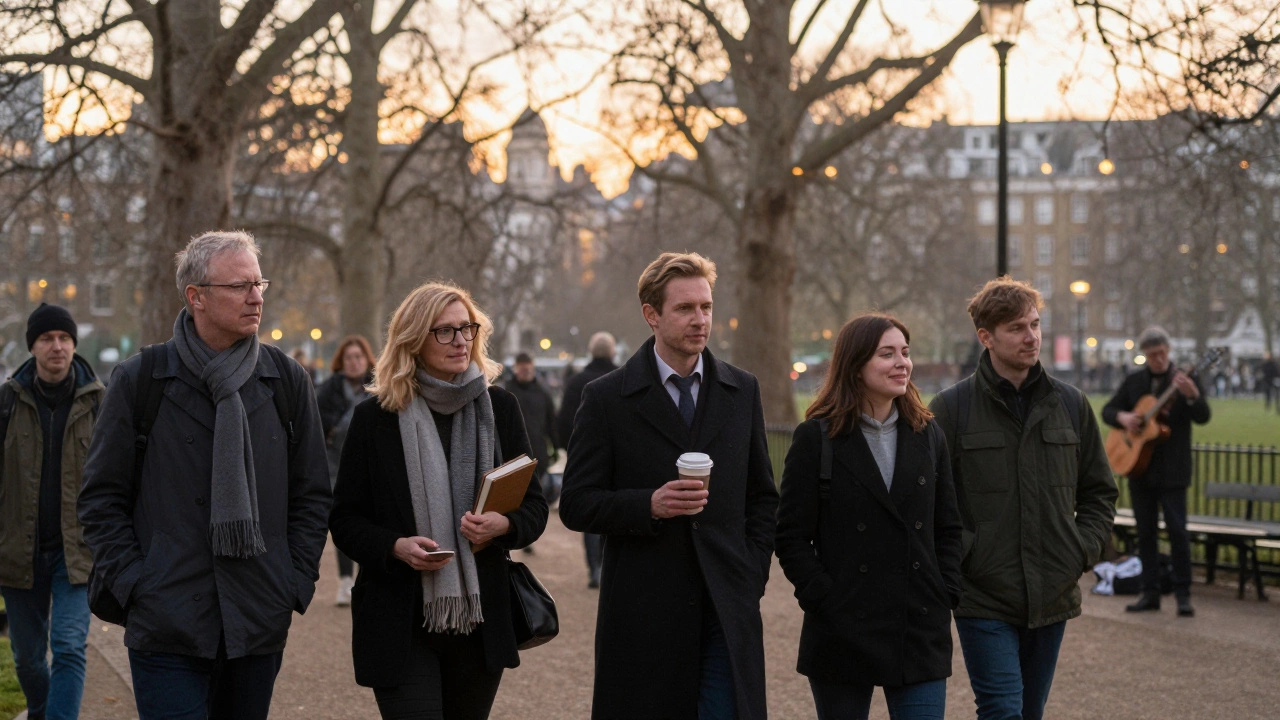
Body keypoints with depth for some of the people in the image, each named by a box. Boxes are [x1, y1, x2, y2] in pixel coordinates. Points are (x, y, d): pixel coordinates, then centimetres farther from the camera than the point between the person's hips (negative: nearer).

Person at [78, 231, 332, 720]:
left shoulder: (286, 381, 7)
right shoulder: (140, 380, 0)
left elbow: (312, 494, 12)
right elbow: (102, 497, 3)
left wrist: (296, 583, 3)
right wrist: (133, 584, -6)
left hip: (259, 625, 3)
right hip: (167, 624, -3)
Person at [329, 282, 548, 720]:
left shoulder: (499, 408, 6)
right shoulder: (375, 417, 0)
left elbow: (534, 506, 9)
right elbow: (345, 520, 2)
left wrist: (504, 526, -14)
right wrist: (395, 546, -17)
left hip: (481, 621, 3)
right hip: (401, 627, -3)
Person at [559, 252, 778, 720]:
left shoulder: (742, 392, 11)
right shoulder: (607, 399, 0)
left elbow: (762, 497, 17)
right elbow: (575, 505, -2)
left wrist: (752, 574, 5)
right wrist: (649, 506, -17)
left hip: (727, 611, 2)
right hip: (643, 613, -2)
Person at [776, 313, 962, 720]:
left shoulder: (927, 435, 10)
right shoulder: (817, 438, -3)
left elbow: (947, 528, 13)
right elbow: (791, 537, -4)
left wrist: (946, 596, 1)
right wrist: (823, 600, -12)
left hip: (921, 634, 3)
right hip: (844, 636, -3)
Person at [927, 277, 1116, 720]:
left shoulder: (1070, 405, 8)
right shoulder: (951, 409, -4)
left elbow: (1100, 492, 16)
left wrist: (1083, 551, 3)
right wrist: (962, 552, -12)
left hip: (1053, 599, 4)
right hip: (984, 598, -4)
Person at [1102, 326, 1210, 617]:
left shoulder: (1185, 380, -3)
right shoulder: (1133, 382, 9)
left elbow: (1203, 418, -14)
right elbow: (1108, 410, 12)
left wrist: (1192, 395, -34)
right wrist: (1122, 417, -10)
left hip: (1172, 471, -4)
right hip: (1139, 468, 4)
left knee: (1177, 530, -7)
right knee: (1145, 531, 8)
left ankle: (1183, 594, -1)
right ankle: (1150, 593, 14)